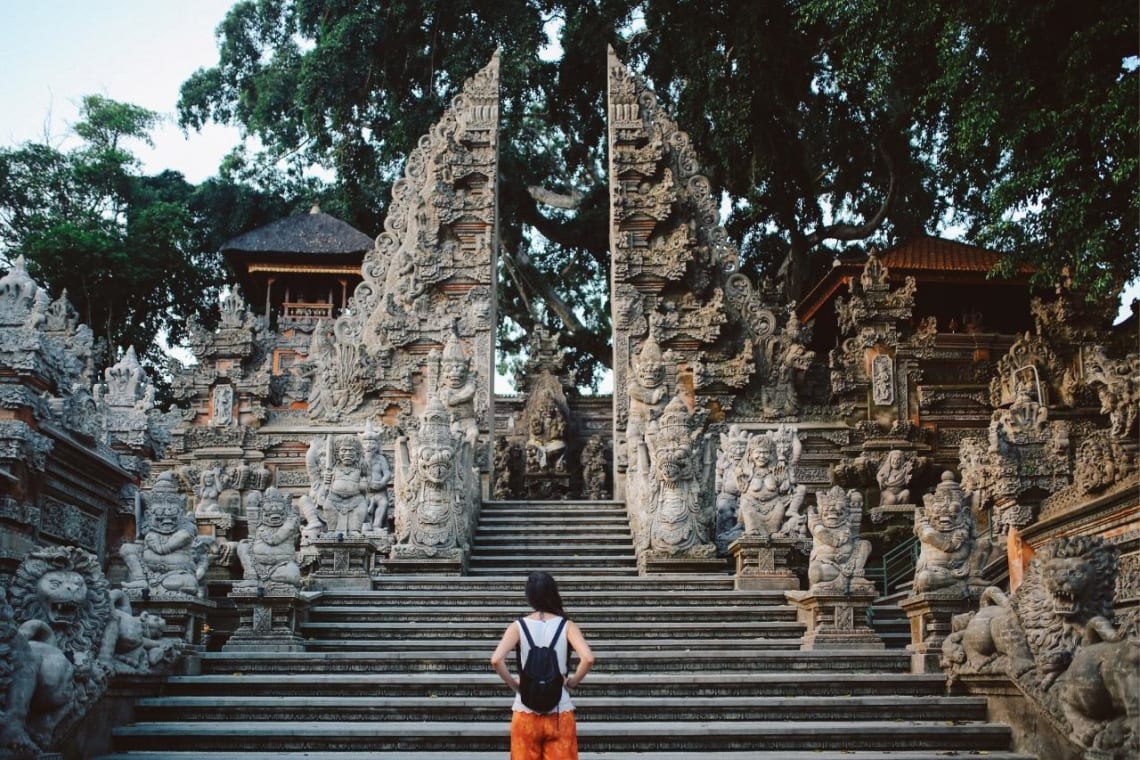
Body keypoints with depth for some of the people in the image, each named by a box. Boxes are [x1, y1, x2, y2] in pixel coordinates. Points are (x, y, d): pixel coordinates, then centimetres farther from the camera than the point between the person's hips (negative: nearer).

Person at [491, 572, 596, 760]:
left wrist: (514, 684, -4)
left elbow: (496, 660, -18)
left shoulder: (518, 626, -4)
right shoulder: (567, 626, -5)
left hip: (526, 712, 0)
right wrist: (571, 683, -4)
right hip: (560, 712, 0)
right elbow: (588, 658, -19)